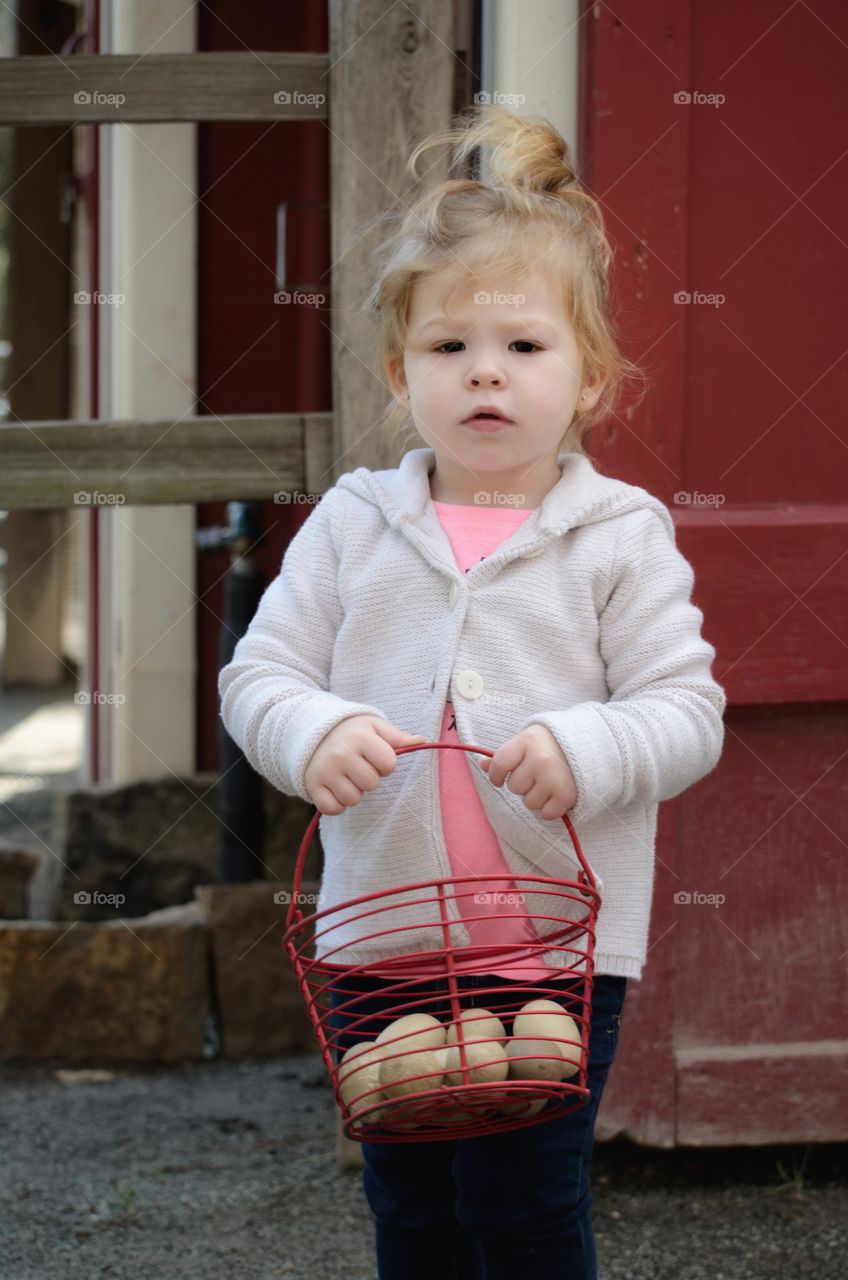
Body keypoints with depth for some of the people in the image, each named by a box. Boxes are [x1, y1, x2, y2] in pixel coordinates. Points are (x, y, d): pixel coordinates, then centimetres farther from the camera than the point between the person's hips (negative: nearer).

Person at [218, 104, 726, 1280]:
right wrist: (312, 733, -20)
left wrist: (584, 751, -27)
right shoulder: (352, 525, 3)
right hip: (381, 935, 3)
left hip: (559, 935, -3)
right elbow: (259, 675, 2)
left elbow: (687, 715, -8)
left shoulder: (620, 535, -4)